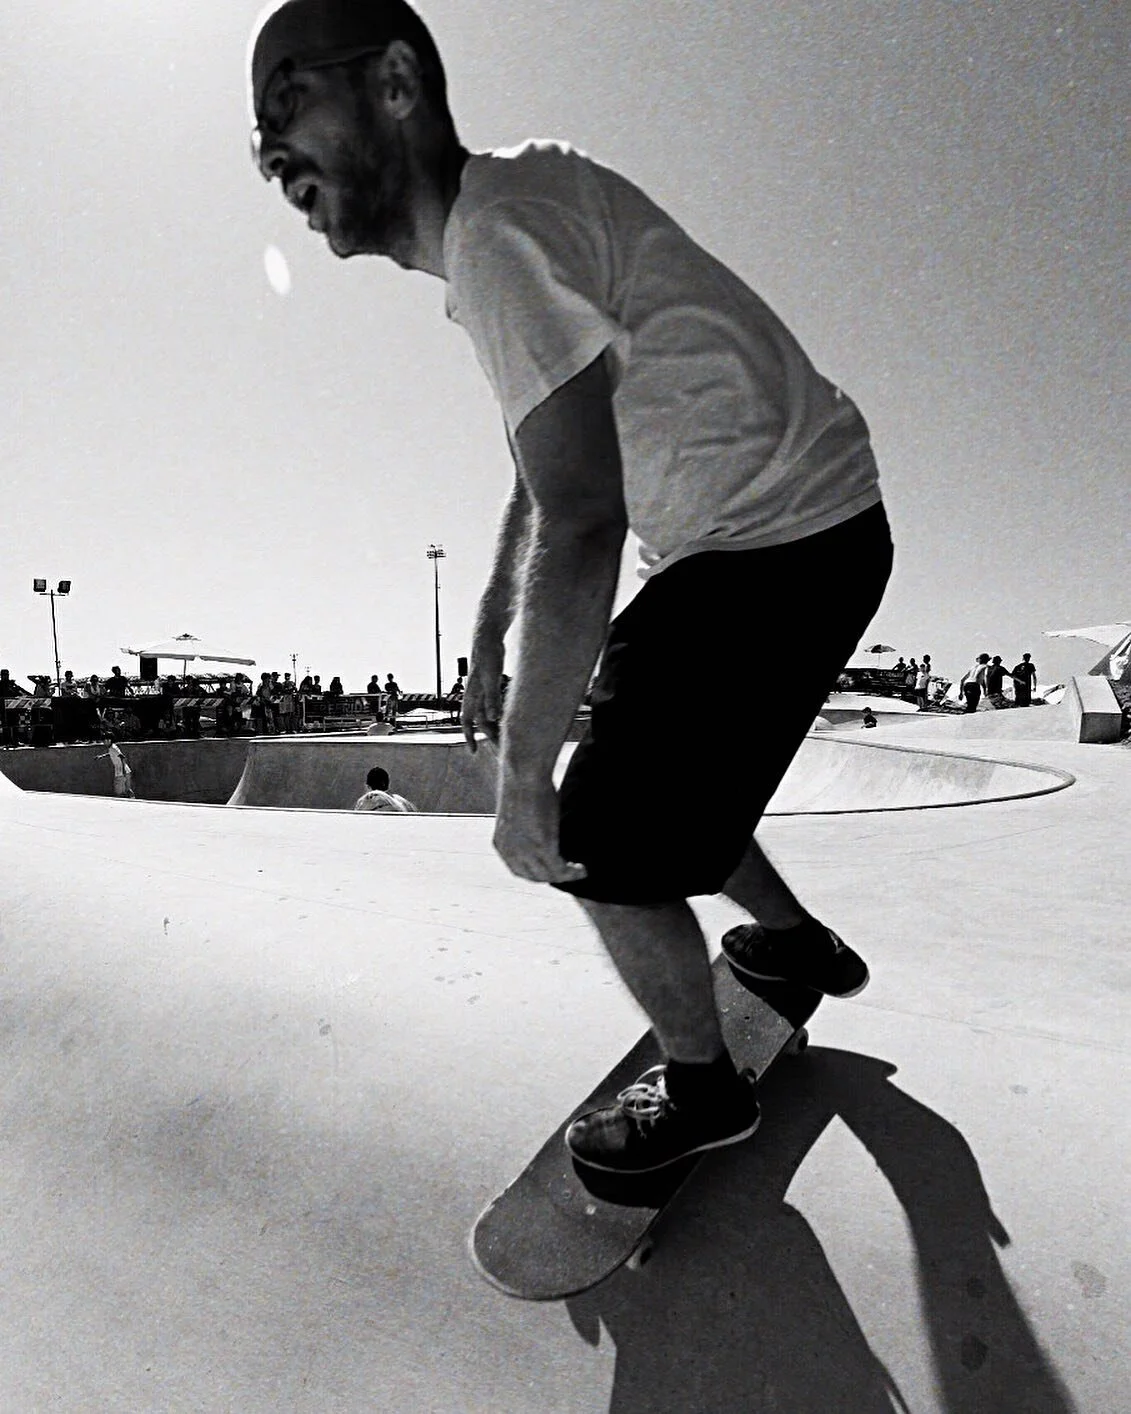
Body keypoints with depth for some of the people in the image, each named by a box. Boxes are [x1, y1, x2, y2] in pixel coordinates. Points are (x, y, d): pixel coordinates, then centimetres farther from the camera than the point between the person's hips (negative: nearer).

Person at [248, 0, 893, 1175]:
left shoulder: (494, 239, -18)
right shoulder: (503, 211, 13)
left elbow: (581, 527, -28)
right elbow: (540, 478, 19)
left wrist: (522, 777, -21)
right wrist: (488, 641, 20)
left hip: (787, 548, -9)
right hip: (747, 540, 9)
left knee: (601, 842, -4)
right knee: (651, 769, 21)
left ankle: (702, 1088, 22)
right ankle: (800, 943, 42)